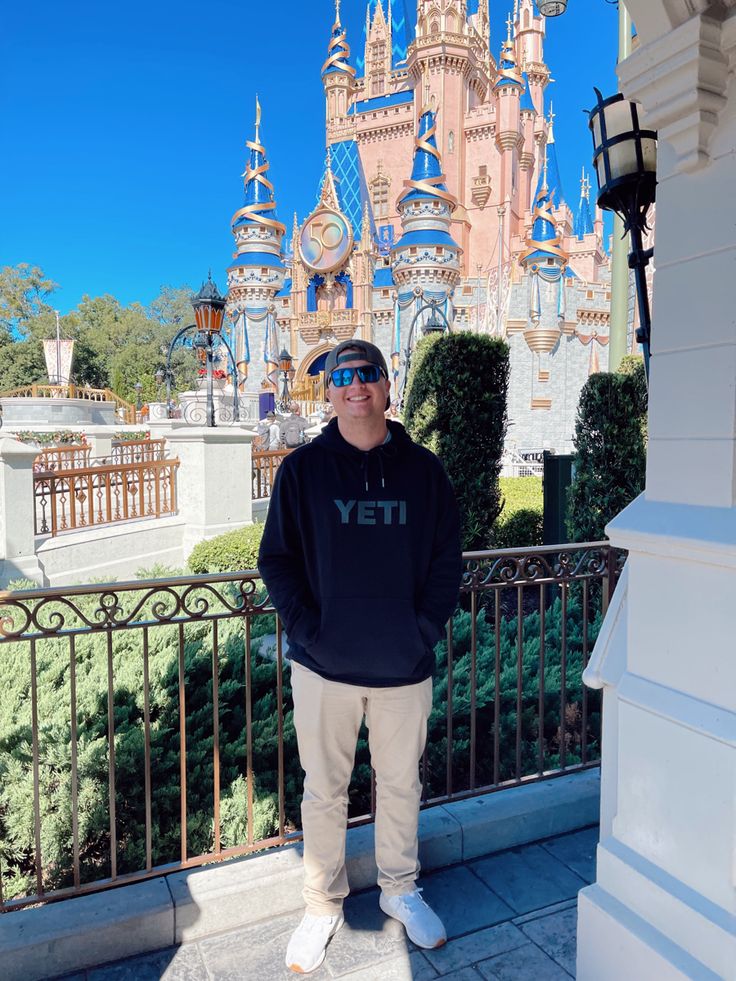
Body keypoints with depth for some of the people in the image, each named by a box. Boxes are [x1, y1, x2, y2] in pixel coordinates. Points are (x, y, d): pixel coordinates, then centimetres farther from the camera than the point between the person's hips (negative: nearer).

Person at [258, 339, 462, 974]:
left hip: (406, 665, 2)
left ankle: (401, 890, 43)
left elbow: (447, 559, 4)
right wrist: (307, 629, -12)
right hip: (325, 666, -1)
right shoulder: (303, 469, -2)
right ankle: (323, 907, 37)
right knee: (324, 791, 14)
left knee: (401, 783, 19)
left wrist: (427, 628, -6)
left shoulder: (424, 469, 1)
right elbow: (277, 559, -2)